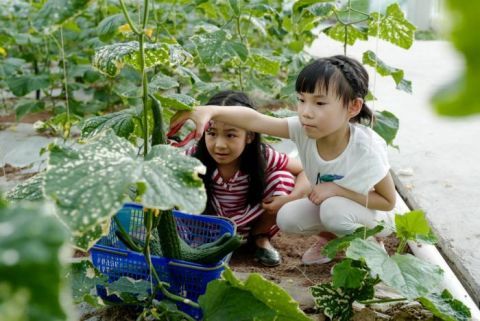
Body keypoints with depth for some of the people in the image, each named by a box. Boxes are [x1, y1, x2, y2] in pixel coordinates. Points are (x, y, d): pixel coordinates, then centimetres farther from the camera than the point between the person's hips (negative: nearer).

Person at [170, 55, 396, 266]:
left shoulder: (367, 147, -34)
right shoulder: (304, 129, -25)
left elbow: (388, 201, -22)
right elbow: (254, 120, -37)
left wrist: (338, 189, -31)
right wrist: (211, 110, -54)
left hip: (372, 213, -4)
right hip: (329, 204, 4)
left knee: (334, 208, -33)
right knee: (286, 218, -16)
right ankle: (332, 236, 12)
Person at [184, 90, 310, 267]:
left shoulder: (262, 157, -26)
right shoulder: (195, 157, -27)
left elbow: (307, 171, -18)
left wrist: (291, 199, -34)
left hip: (253, 219, 0)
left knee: (283, 178, -25)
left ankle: (260, 237, 2)